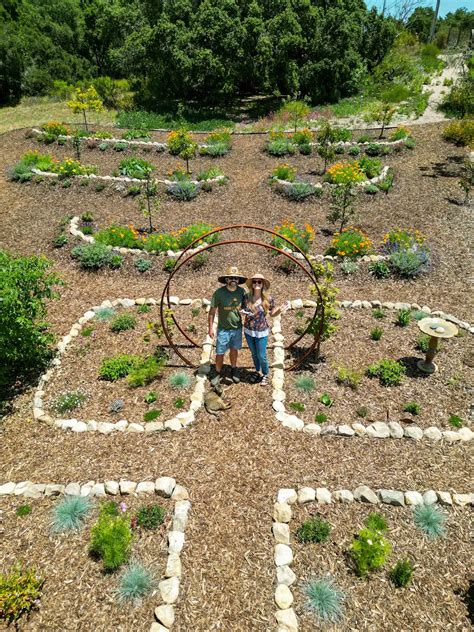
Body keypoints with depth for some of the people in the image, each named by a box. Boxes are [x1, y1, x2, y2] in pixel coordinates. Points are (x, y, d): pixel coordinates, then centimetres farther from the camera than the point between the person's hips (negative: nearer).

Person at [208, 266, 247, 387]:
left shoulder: (242, 291, -7)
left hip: (237, 328, 3)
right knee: (220, 353, 5)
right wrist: (211, 327, -8)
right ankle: (217, 373, 26)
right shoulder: (219, 293, -16)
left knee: (234, 350, 18)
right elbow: (212, 311, -9)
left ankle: (233, 370, 39)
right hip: (223, 329, -3)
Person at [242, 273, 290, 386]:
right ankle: (257, 372, 44)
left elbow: (272, 314, -1)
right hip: (248, 330, 3)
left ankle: (265, 374, 34)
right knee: (254, 354, 20)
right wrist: (243, 312, -17)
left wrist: (280, 309, -20)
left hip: (261, 332, -3)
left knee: (261, 356, 7)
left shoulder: (269, 299, -14)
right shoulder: (246, 297, -9)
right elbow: (243, 311, 6)